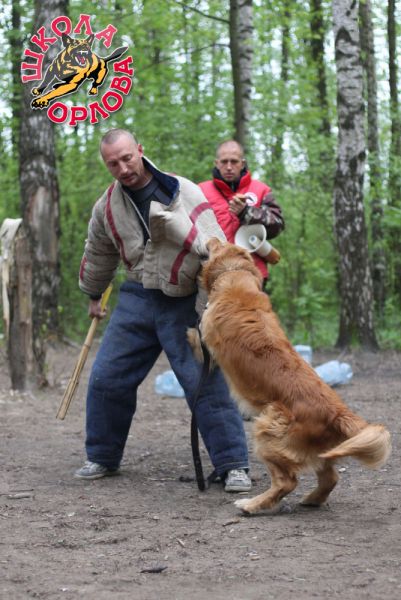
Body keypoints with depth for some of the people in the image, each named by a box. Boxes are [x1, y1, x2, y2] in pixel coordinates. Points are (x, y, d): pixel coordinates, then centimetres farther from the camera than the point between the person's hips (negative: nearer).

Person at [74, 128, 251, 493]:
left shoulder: (183, 192, -14)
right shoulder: (108, 206, 3)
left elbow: (214, 248, -21)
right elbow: (99, 254, 23)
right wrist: (93, 295, 35)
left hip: (185, 303, -5)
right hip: (138, 298, 5)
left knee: (207, 383, -12)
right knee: (107, 379, 6)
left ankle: (233, 466, -4)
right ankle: (103, 458, 25)